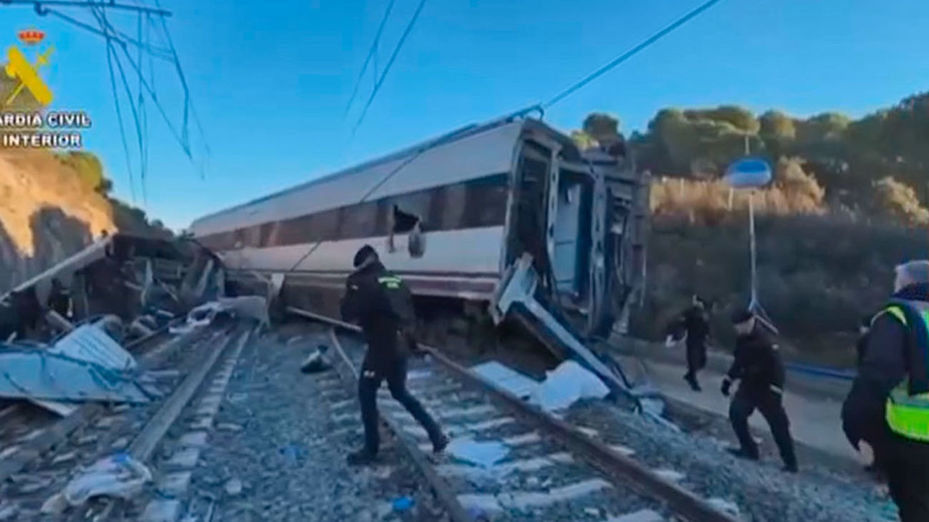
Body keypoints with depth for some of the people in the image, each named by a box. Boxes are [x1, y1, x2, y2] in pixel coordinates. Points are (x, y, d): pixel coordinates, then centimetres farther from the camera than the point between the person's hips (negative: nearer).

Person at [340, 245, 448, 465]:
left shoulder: (366, 283, -13)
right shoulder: (397, 282, 10)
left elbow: (347, 314, -14)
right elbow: (409, 315, 15)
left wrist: (351, 288, -1)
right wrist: (412, 343, 25)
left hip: (380, 349, -7)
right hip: (400, 347, 7)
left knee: (366, 395, 9)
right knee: (401, 393, 22)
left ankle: (371, 449, 17)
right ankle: (436, 434, 21)